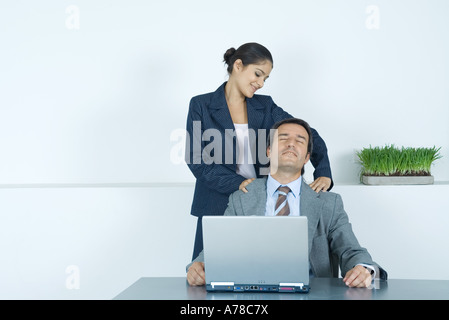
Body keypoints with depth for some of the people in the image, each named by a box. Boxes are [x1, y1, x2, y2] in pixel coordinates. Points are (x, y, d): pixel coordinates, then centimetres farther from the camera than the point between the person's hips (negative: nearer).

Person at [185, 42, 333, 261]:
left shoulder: (266, 106, 10)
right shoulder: (201, 105, 1)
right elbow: (196, 160, -6)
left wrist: (323, 174, -11)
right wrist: (237, 183, -18)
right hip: (217, 208, -2)